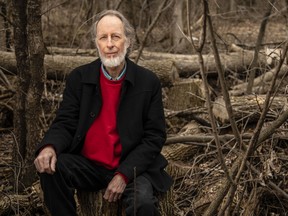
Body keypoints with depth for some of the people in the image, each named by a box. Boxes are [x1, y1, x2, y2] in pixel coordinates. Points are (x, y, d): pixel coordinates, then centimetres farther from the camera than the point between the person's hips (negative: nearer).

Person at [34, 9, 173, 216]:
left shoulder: (148, 82, -4)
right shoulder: (79, 78, 0)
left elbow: (155, 137, -5)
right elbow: (65, 123, 0)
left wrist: (124, 174, -16)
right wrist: (49, 146, -25)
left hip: (131, 167, -2)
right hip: (88, 166, 2)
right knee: (51, 167, -25)